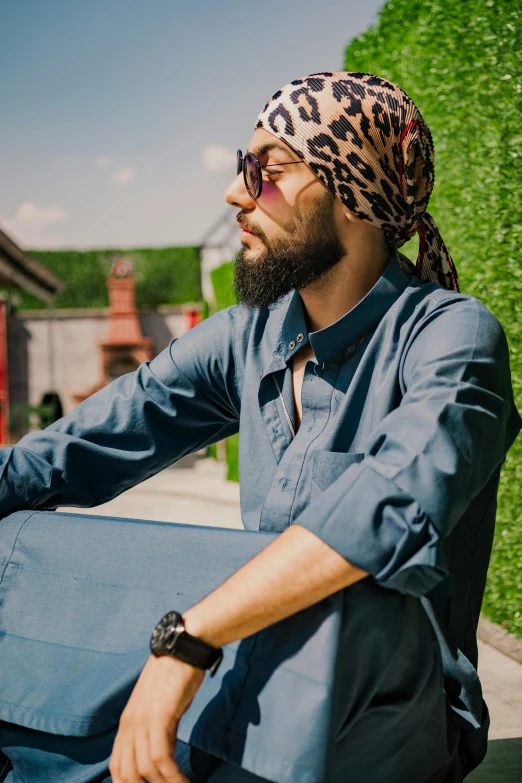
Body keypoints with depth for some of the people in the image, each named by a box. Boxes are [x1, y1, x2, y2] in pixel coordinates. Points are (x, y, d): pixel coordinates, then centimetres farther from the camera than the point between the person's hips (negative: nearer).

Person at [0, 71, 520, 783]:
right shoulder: (248, 337, 5)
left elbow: (405, 493, -36)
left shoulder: (452, 333, -16)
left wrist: (186, 641, -40)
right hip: (257, 689, 6)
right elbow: (81, 448, 4)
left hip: (389, 720, -5)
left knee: (360, 598, -35)